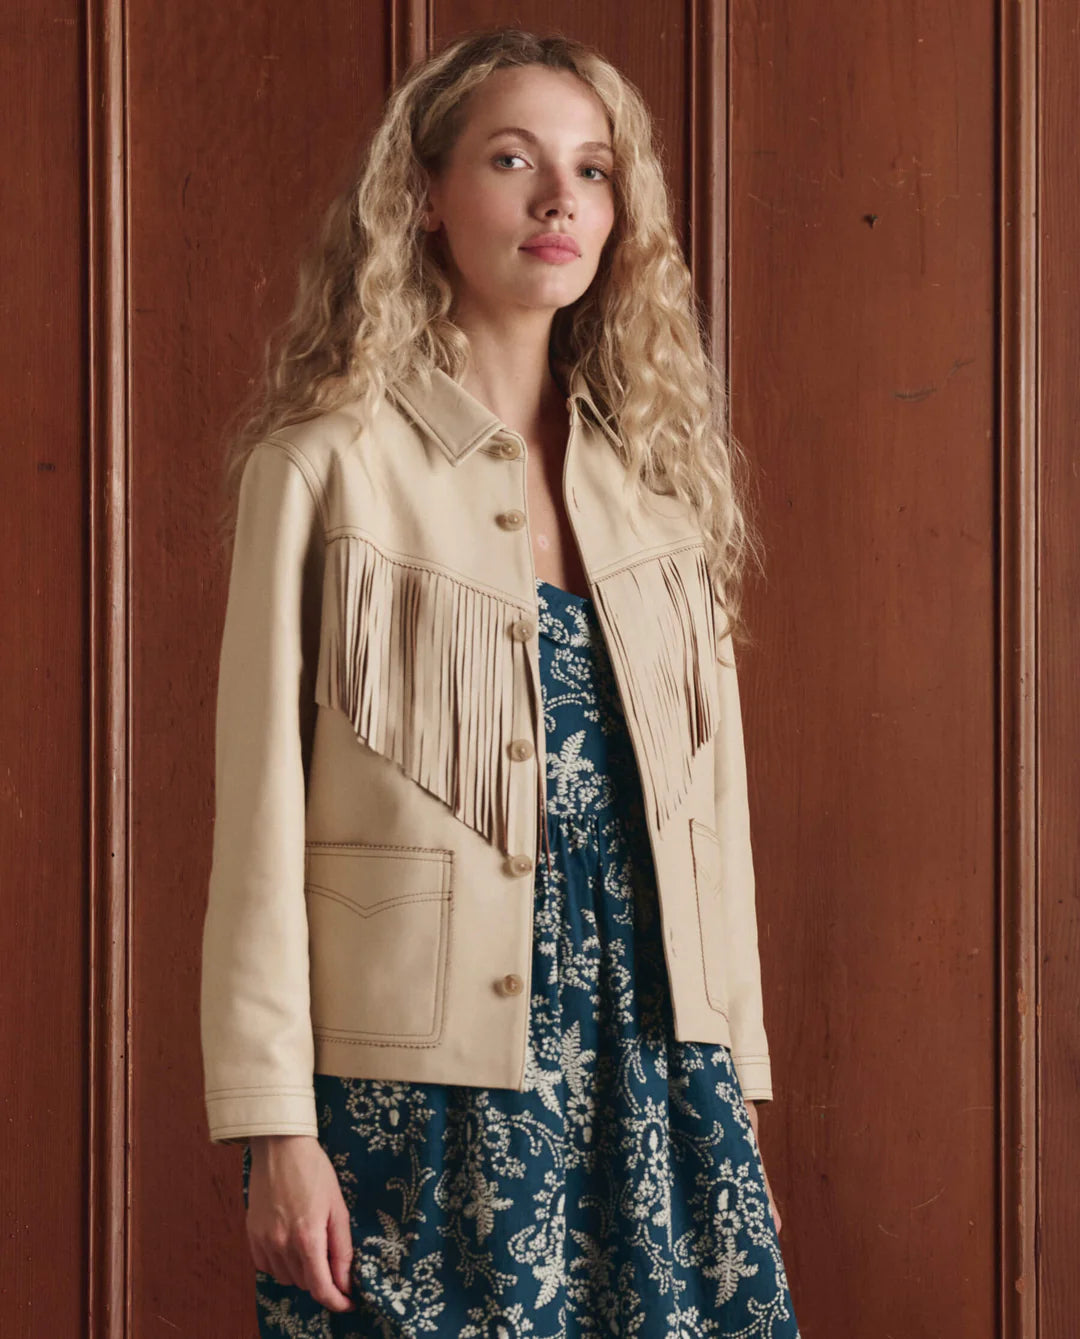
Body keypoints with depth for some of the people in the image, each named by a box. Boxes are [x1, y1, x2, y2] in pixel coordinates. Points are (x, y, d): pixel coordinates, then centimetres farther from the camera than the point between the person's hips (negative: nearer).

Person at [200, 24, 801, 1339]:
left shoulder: (657, 470, 11)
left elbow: (712, 792, 13)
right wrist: (274, 1129, -11)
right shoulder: (328, 465, -4)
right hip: (422, 1083, -4)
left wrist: (734, 1068, 10)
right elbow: (261, 815, -7)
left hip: (652, 1069, 4)